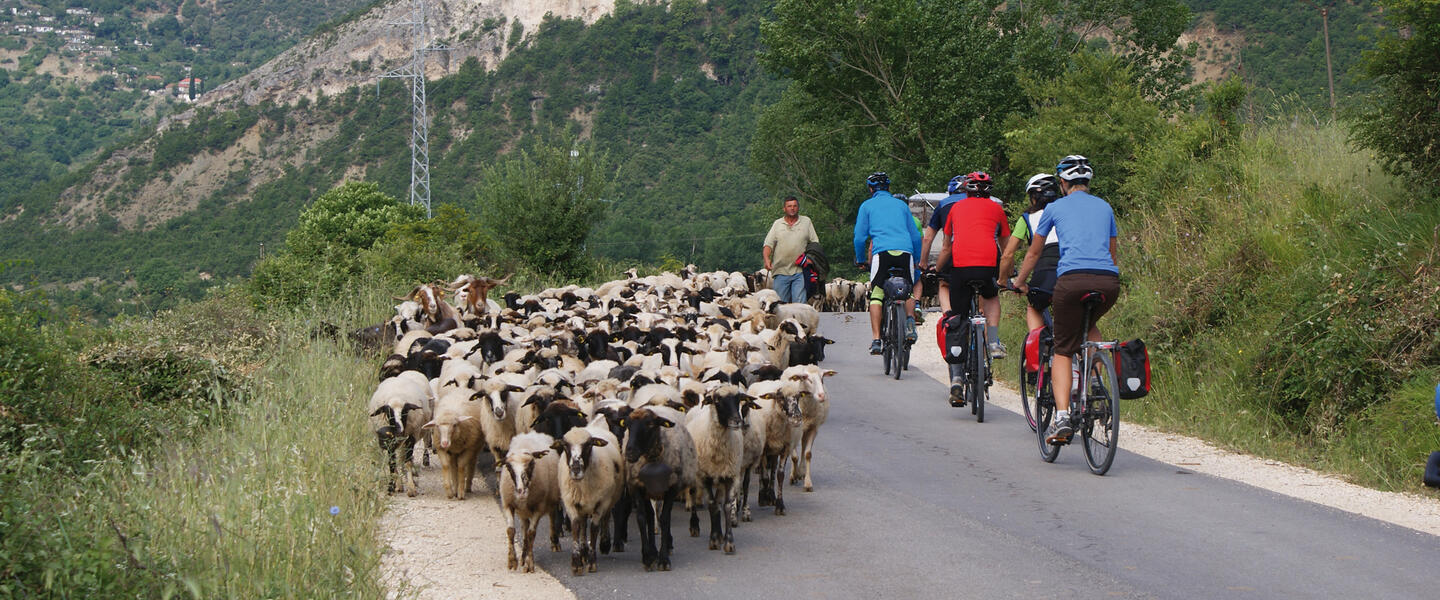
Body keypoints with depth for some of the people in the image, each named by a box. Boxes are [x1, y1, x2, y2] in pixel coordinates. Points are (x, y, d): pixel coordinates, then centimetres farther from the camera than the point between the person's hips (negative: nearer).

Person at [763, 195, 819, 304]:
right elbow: (768, 244, 6)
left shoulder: (806, 221, 11)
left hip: (800, 271, -1)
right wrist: (766, 259, -12)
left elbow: (815, 242, 11)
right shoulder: (777, 224, 12)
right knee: (779, 302, 0)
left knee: (800, 302, -9)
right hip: (781, 271, 1)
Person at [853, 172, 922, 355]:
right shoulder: (901, 205, 24)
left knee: (876, 295, 5)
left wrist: (860, 260, 26)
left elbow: (860, 237, 12)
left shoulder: (867, 205, 16)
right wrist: (916, 261, 34)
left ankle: (876, 339, -7)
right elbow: (916, 236, 24)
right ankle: (910, 319, -13)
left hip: (882, 252, -2)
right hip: (906, 251, 2)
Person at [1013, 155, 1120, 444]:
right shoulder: (1105, 207, 24)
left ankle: (1062, 416, -12)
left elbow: (1034, 252, 25)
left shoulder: (1056, 208, 15)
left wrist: (1019, 282, 40)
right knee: (1089, 325, 34)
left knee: (1063, 350, 6)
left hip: (1072, 279, -3)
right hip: (1109, 281, 3)